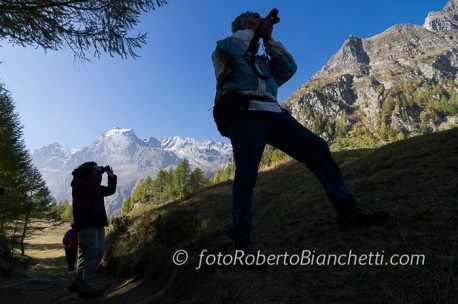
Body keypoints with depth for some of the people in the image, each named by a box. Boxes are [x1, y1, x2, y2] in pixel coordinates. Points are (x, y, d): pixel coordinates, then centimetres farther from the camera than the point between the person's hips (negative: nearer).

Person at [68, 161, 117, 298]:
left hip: (97, 222, 9)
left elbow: (110, 190, 22)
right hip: (86, 223, -9)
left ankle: (79, 283, 17)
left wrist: (111, 177, 10)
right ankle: (85, 288, -6)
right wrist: (98, 173, -10)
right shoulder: (78, 181, -3)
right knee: (89, 254, -12)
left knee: (98, 253, 8)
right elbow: (93, 189, -22)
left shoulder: (93, 184, 22)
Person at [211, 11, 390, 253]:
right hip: (243, 113, -5)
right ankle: (241, 239, -13)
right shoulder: (223, 53, 23)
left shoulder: (263, 62, 38)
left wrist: (269, 39, 23)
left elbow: (289, 68, 22)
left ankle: (347, 209, -3)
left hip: (272, 113, 6)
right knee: (246, 172, -20)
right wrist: (249, 30, 16)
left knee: (316, 147, -6)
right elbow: (229, 48, -2)